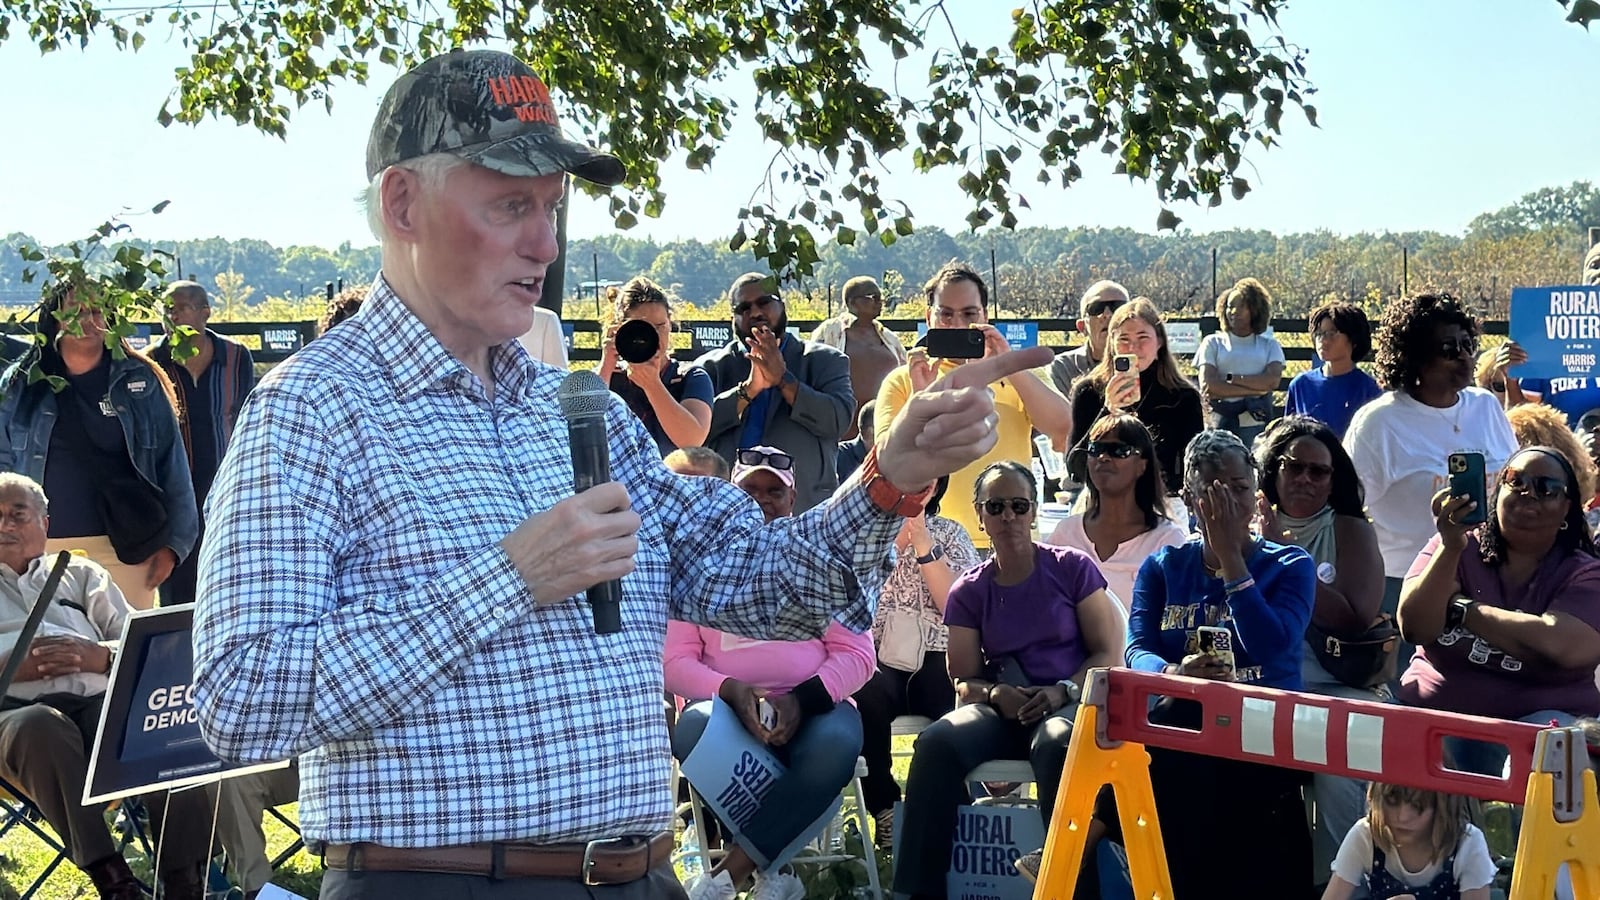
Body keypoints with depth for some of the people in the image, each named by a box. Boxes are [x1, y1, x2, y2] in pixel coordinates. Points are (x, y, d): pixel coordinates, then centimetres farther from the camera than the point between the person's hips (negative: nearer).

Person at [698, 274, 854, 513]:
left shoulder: (824, 361, 12)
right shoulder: (712, 367, 13)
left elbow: (840, 421, -4)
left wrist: (783, 379, -10)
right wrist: (749, 388, -11)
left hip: (805, 510, 0)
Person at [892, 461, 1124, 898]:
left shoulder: (1071, 567, 3)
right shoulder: (969, 591, 10)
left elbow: (1107, 652, 0)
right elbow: (965, 680, 8)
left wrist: (1063, 691, -18)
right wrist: (996, 694, -15)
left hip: (1069, 703, -3)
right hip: (1002, 709, 3)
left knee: (1056, 744, -40)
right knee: (937, 742, -29)